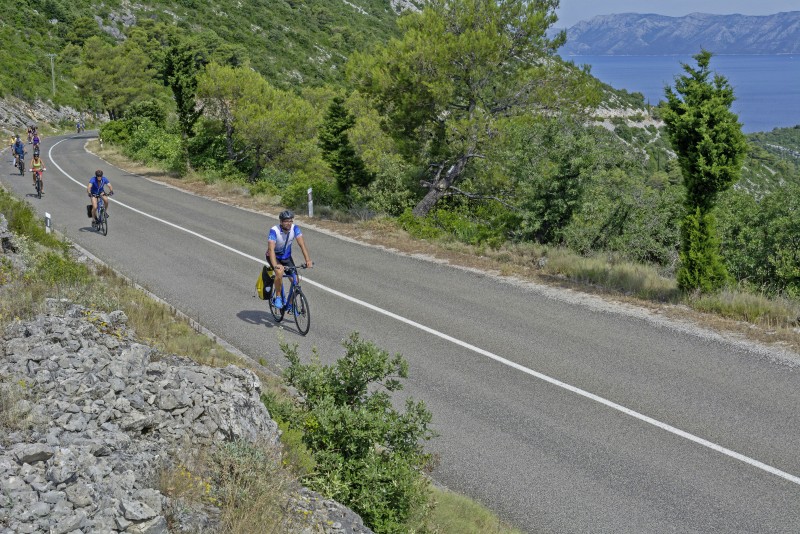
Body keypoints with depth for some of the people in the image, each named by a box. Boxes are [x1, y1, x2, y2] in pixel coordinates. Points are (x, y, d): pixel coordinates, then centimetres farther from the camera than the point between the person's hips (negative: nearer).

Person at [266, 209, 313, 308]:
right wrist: (275, 265, -55)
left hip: (286, 257, 4)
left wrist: (308, 260, -41)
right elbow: (271, 249, -40)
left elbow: (302, 244, -28)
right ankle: (277, 296, -11)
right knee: (279, 272, -33)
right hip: (274, 256, -4)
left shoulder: (294, 228, -20)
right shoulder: (274, 230, -30)